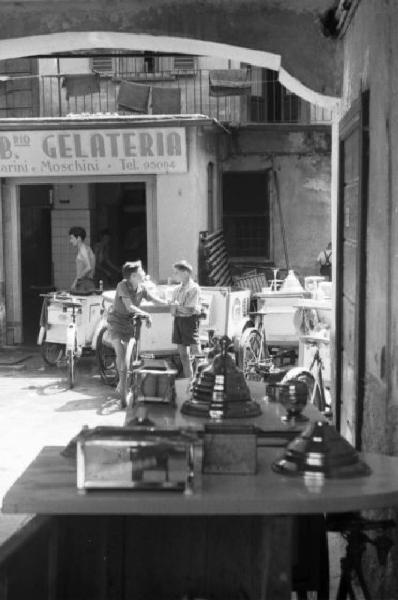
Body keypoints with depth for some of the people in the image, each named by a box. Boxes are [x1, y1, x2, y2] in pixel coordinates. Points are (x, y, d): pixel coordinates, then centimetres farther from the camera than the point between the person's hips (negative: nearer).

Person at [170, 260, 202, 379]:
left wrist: (177, 306, -3)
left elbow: (189, 310, -15)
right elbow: (172, 311, 9)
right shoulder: (177, 290, 13)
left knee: (195, 354, -9)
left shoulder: (194, 288, -9)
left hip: (190, 320, -7)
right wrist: (181, 309, -10)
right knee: (183, 354, 10)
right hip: (178, 320, 7)